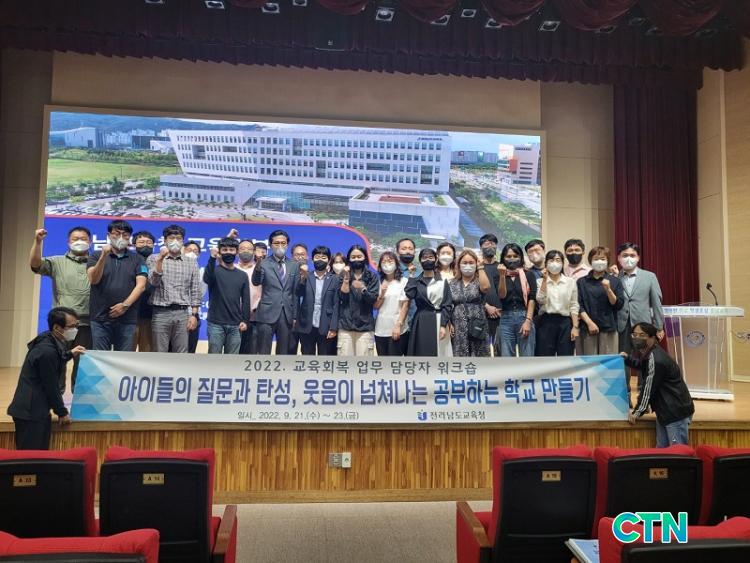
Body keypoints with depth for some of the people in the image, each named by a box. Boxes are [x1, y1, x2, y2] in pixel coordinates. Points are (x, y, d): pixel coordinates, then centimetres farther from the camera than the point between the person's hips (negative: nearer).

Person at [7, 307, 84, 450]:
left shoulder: (48, 341, 6)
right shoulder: (47, 350, -23)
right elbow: (51, 386, -16)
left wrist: (70, 354, 23)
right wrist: (62, 413, -5)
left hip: (33, 408, 10)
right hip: (31, 411, -10)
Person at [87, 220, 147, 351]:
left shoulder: (137, 259, 9)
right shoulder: (96, 256, 7)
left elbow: (141, 285, -1)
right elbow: (93, 280, -8)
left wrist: (125, 304, -13)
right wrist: (103, 257, -21)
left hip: (127, 318, 1)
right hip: (100, 317, 0)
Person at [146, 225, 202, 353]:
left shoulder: (191, 263, 9)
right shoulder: (154, 259, 6)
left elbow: (195, 291, 8)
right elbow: (153, 282, -8)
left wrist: (193, 315, 0)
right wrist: (160, 259, -17)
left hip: (183, 314, 2)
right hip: (161, 313, -1)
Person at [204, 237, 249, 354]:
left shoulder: (242, 275, 9)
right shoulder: (215, 270, 0)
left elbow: (245, 300, 9)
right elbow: (207, 279, -24)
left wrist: (244, 320, 0)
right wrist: (212, 259, -37)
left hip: (235, 325, 3)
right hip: (216, 323, -3)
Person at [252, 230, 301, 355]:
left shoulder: (294, 265, 9)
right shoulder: (264, 264, -1)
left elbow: (296, 292, 10)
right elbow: (256, 282, -18)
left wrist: (295, 315, 7)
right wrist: (258, 265, -36)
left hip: (287, 315, 3)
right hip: (267, 314, -3)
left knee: (283, 353, 10)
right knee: (263, 353, 1)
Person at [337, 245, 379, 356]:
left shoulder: (372, 277, 5)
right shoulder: (344, 275, 8)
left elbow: (373, 299, -6)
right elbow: (342, 297, -3)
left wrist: (362, 288, -22)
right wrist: (346, 279, -12)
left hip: (365, 325, -1)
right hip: (346, 324, 1)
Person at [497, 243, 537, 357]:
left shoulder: (528, 275, 6)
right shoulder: (499, 276, 10)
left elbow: (532, 299, -1)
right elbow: (502, 295, -5)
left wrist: (528, 321, -10)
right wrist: (502, 276, -14)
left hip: (524, 316, -1)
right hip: (506, 318, 1)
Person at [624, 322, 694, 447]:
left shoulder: (655, 359, -24)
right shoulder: (648, 354, 6)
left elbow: (648, 389, -19)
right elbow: (643, 365, 33)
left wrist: (637, 412, -10)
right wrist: (628, 359, 20)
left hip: (677, 412, -10)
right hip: (664, 411, 10)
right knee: (661, 450, 14)